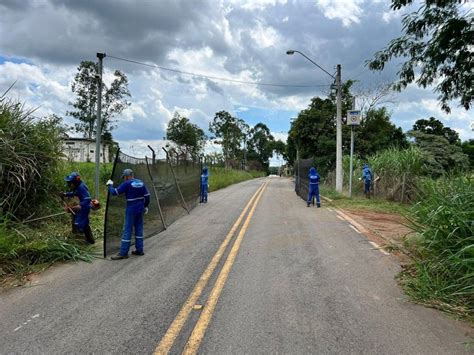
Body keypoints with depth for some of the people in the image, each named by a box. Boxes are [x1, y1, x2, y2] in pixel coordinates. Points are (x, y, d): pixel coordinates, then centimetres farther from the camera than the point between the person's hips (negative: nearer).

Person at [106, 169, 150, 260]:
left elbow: (114, 192, -11)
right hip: (140, 209, 6)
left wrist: (110, 185, 7)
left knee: (127, 230, -2)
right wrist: (146, 206, 18)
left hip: (131, 210, -6)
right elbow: (147, 195, 7)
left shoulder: (127, 184, -12)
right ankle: (139, 250, 19)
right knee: (139, 229, 13)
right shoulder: (141, 183, 6)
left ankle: (123, 253, 3)